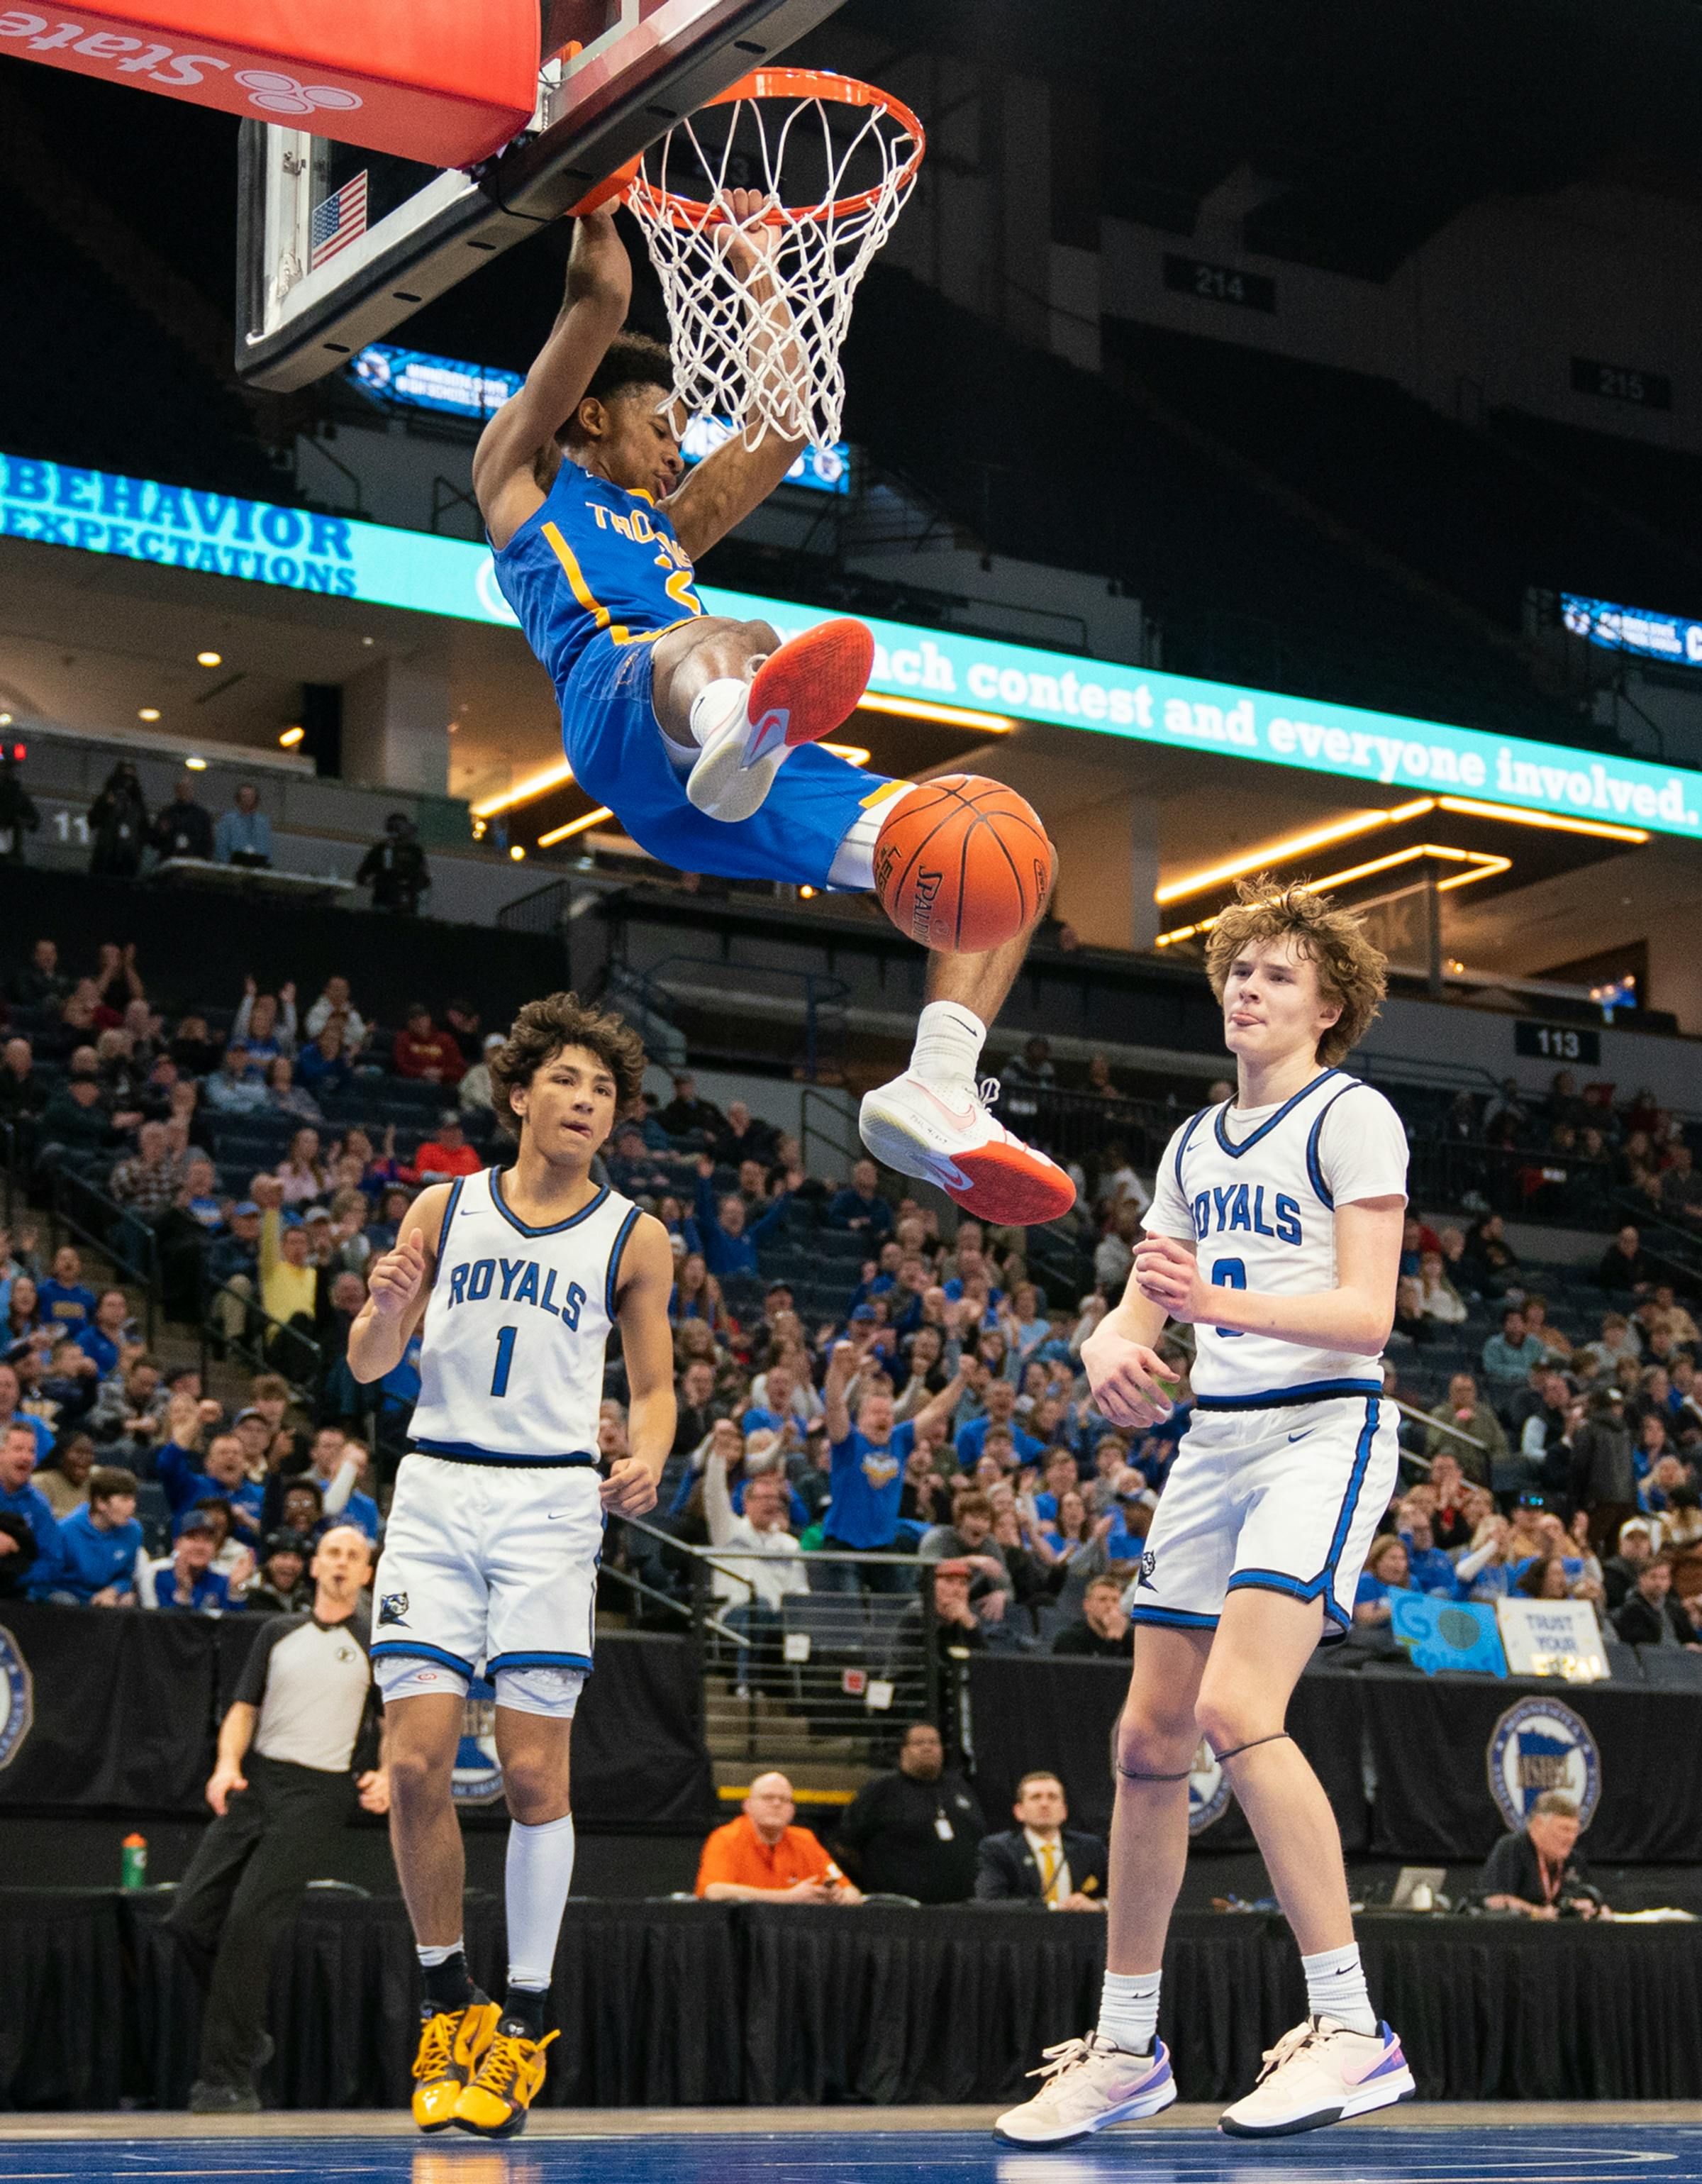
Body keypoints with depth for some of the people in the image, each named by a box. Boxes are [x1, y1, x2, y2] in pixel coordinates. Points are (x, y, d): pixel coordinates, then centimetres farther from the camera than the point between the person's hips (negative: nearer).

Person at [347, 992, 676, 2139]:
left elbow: (655, 1385, 11)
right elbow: (370, 1365, 12)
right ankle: (450, 1999, 13)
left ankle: (524, 2022, 6)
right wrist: (388, 1309, -11)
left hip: (552, 1501, -1)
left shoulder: (634, 1238, 6)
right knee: (418, 1762, -5)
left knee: (534, 1771, -6)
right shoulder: (445, 1208, 9)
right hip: (435, 1492, 1)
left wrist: (646, 1463, -11)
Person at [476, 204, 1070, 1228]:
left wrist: (757, 273, 50)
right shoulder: (526, 475, 26)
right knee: (727, 640, -43)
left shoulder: (663, 527, 45)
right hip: (624, 709, -7)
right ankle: (743, 729, -82)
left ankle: (938, 1089, -23)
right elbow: (601, 299, 19)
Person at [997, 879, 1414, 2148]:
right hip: (1214, 1437, 8)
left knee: (1238, 1711, -25)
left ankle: (1354, 2031, -19)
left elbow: (1367, 1314, -14)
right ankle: (1126, 2048, 17)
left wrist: (1220, 1302, -30)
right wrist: (1114, 1344, -8)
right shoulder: (1196, 1143, 19)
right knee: (1151, 1741, 6)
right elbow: (1139, 1306, 17)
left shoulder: (1353, 1116, -4)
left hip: (1325, 1431, -8)